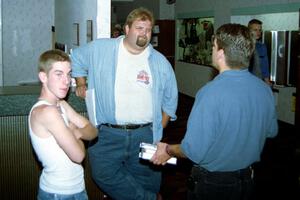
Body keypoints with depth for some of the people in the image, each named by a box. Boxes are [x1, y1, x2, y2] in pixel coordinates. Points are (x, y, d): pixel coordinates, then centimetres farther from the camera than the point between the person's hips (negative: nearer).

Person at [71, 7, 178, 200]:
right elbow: (76, 59, 21)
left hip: (145, 135, 1)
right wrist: (81, 84, 12)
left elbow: (170, 100, 15)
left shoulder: (160, 62, 6)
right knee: (104, 174, -18)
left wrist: (159, 130, 10)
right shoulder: (99, 49, 1)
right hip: (107, 134, -1)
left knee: (146, 180, 4)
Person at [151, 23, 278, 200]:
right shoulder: (265, 89, -10)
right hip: (247, 179, 6)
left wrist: (168, 150, -7)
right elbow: (271, 132, 6)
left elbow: (194, 151, -26)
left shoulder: (211, 93, -29)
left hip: (211, 182, -5)